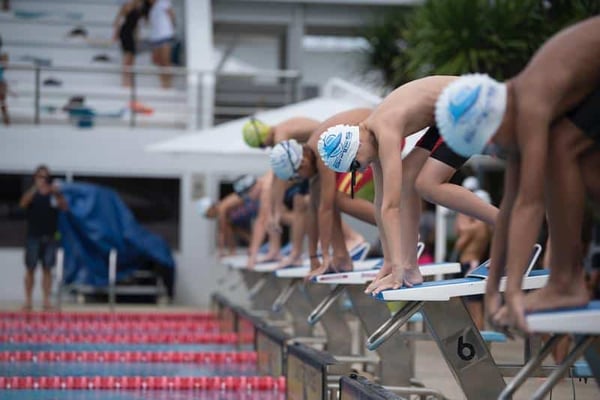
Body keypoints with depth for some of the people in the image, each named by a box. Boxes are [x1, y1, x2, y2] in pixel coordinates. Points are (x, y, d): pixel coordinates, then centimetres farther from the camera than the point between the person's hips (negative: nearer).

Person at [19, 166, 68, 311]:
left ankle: (46, 300, 4)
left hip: (50, 237, 1)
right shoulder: (31, 194, 2)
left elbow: (64, 207, -7)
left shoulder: (54, 194, 5)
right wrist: (36, 188, -28)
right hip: (33, 236, -1)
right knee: (30, 269, 1)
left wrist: (57, 194, -23)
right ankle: (28, 300, 4)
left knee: (47, 269, 2)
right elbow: (23, 203, -17)